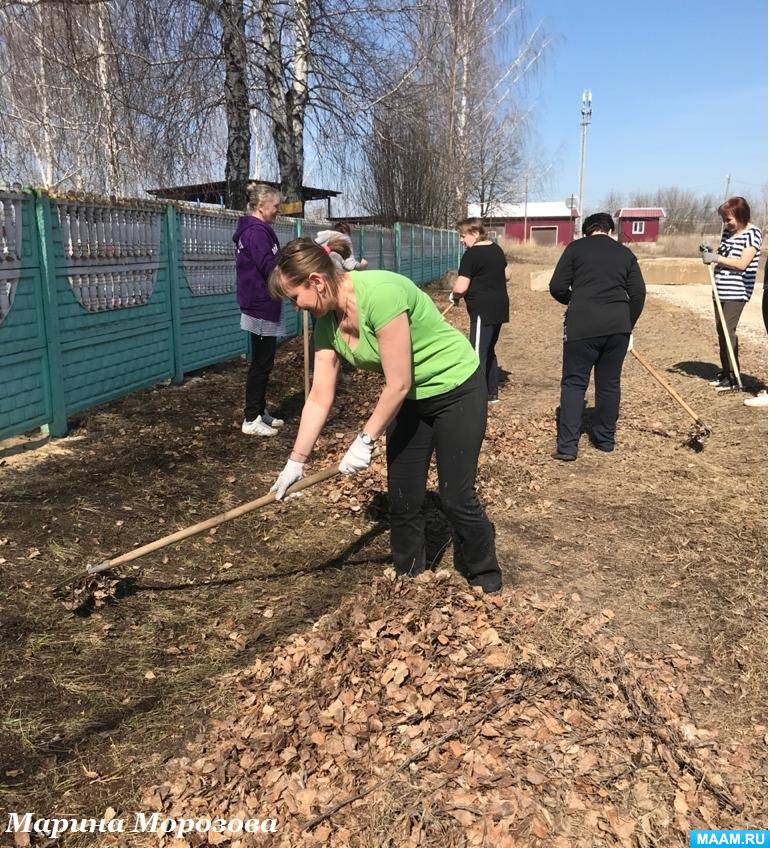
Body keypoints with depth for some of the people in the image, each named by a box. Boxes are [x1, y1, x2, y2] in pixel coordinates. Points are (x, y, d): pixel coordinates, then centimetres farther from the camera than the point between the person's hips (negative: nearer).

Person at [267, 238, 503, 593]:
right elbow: (320, 397, -3)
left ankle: (487, 582, 24)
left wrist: (365, 441, -19)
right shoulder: (327, 321, -8)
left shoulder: (380, 293, -32)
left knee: (456, 498, 0)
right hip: (410, 399, 7)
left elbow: (398, 384, -28)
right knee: (402, 498, 8)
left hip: (457, 390, -7)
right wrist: (296, 461, -2)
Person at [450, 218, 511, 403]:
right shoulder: (496, 249, 12)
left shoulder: (471, 254, -14)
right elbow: (507, 275, 22)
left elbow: (461, 287, -19)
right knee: (489, 350, 18)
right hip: (499, 307, 9)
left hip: (483, 310, -9)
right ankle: (491, 394, 25)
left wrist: (454, 296, 1)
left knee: (478, 353, -7)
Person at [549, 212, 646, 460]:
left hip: (582, 326, -3)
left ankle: (567, 445, -4)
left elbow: (557, 287, 0)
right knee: (609, 383, 14)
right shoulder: (625, 253, 15)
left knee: (574, 382, 2)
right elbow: (638, 293, 9)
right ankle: (605, 439, 24)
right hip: (618, 326, 3)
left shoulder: (576, 248, 6)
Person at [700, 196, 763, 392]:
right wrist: (710, 253, 3)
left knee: (728, 330, -12)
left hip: (737, 291, -8)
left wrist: (716, 258, -18)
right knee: (721, 330, 11)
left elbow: (742, 263, -18)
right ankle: (725, 371, 21)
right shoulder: (728, 231, 13)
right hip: (721, 290, 8)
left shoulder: (752, 233, -9)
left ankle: (734, 378, -6)